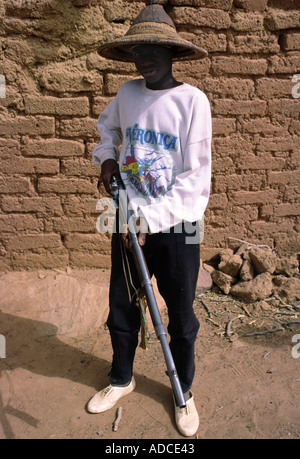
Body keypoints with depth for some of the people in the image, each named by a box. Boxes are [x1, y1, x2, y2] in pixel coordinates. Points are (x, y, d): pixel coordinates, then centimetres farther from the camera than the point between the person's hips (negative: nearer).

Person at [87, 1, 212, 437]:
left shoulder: (192, 100, -11)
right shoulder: (127, 93, 3)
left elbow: (195, 179, -14)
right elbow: (107, 124, 26)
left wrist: (150, 220, -19)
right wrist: (107, 156, 6)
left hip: (176, 228, -4)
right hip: (130, 223, 4)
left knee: (181, 318, 11)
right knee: (121, 308, 17)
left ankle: (184, 392, 38)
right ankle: (122, 379, 44)